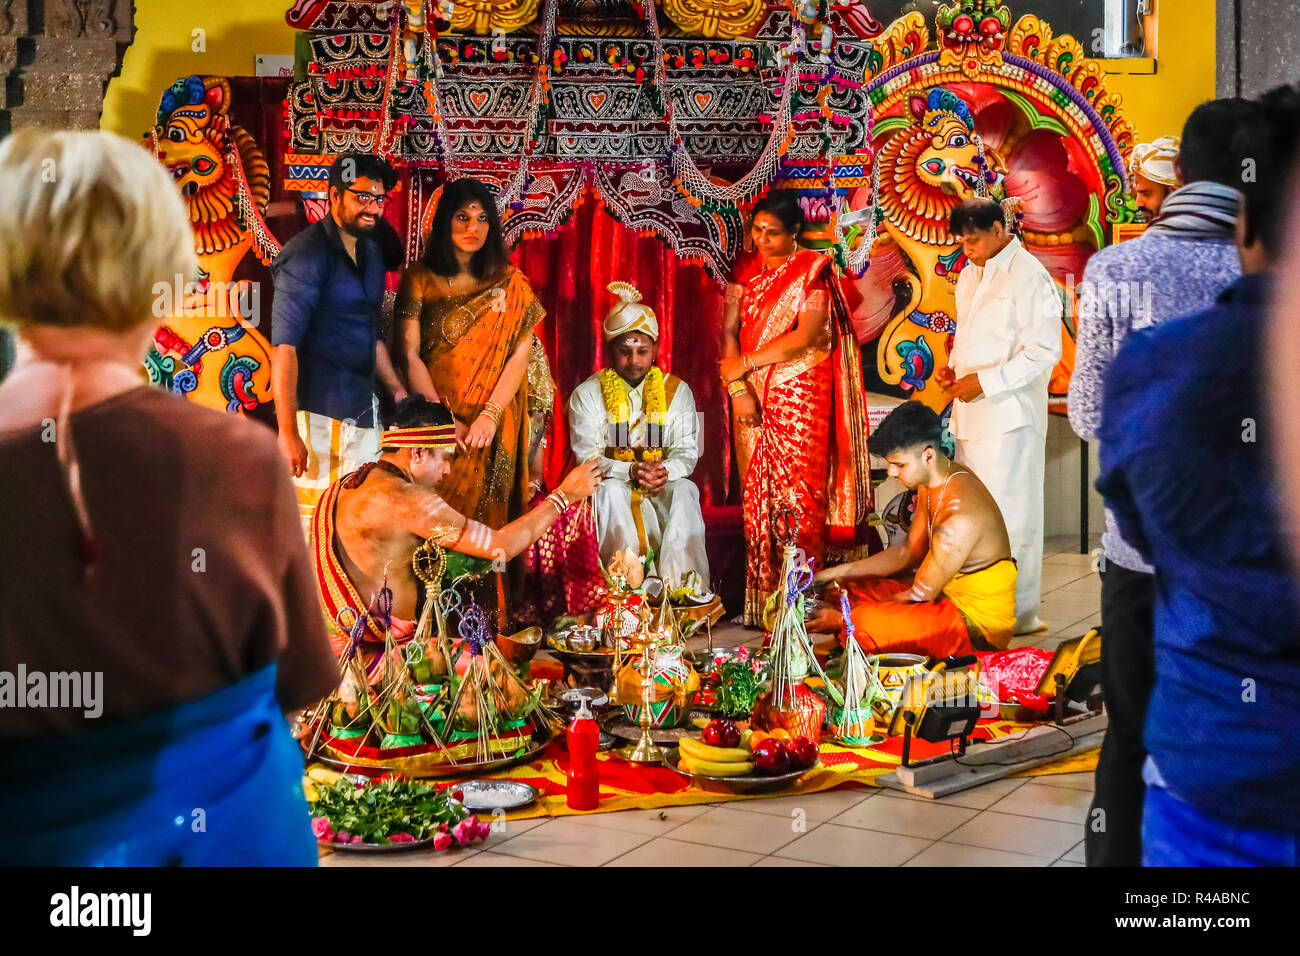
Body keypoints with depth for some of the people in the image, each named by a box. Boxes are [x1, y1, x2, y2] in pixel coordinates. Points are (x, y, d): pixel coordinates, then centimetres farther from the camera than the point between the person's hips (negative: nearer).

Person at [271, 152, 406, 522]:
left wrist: (398, 391, 21)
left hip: (362, 408, 8)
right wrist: (288, 431, -22)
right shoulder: (307, 253, -12)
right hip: (317, 410, -8)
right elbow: (284, 346, -18)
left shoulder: (370, 252, 15)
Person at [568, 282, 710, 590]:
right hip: (614, 485, -1)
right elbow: (586, 457, -9)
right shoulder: (586, 395, 0)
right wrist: (632, 471, -27)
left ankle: (684, 585, -36)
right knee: (611, 491, -34)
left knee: (685, 490, -30)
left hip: (663, 487, 1)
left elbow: (687, 452, -2)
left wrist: (664, 471, -27)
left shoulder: (677, 391, 6)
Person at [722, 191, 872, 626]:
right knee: (757, 493, 2)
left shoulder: (812, 270, -2)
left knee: (796, 492, -6)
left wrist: (745, 363, -8)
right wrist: (738, 386, -8)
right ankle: (761, 600, 5)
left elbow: (806, 337, -11)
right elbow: (729, 333, 7)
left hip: (799, 398, -4)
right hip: (753, 399, 4)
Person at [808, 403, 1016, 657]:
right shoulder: (931, 483, 2)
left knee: (867, 623, -30)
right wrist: (841, 572, 8)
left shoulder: (960, 516, -29)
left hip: (980, 625, -10)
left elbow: (919, 595, -22)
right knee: (852, 589, 13)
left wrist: (843, 621, -15)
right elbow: (909, 551, 15)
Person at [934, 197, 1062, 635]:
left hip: (1010, 415, -8)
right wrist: (952, 368, 8)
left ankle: (1018, 614, 4)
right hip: (972, 415, 8)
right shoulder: (971, 274, 16)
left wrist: (985, 381, -18)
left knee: (1010, 513, -4)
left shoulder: (1027, 276, -11)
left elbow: (1045, 351, -16)